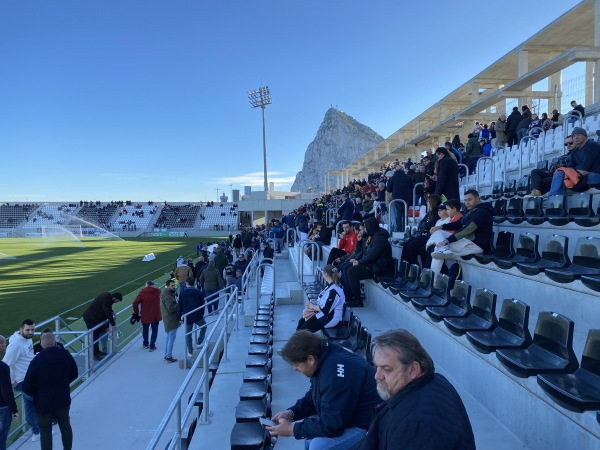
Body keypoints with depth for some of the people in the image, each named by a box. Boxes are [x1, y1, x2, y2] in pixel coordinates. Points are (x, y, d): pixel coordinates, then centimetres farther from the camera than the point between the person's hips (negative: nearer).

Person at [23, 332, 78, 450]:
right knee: (65, 426, 22)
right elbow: (74, 374, 5)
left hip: (44, 403, -3)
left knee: (45, 431, 12)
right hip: (63, 400, 4)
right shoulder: (66, 356, -9)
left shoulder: (36, 361, -20)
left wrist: (37, 394, 3)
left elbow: (27, 387, -16)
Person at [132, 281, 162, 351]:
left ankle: (145, 344, 35)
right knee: (154, 330, 11)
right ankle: (152, 346, 8)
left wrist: (136, 313, -2)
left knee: (145, 329, 21)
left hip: (145, 315, -1)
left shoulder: (143, 292, -10)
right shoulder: (157, 291, -1)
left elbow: (135, 303, -14)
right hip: (156, 315, 1)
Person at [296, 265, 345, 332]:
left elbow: (326, 310, -25)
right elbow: (323, 301, 16)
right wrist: (313, 303, -2)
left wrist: (312, 306, -10)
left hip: (332, 318, -10)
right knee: (301, 321, 1)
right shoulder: (331, 285, 8)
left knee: (304, 329, -11)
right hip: (326, 314, 10)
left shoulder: (334, 290, -25)